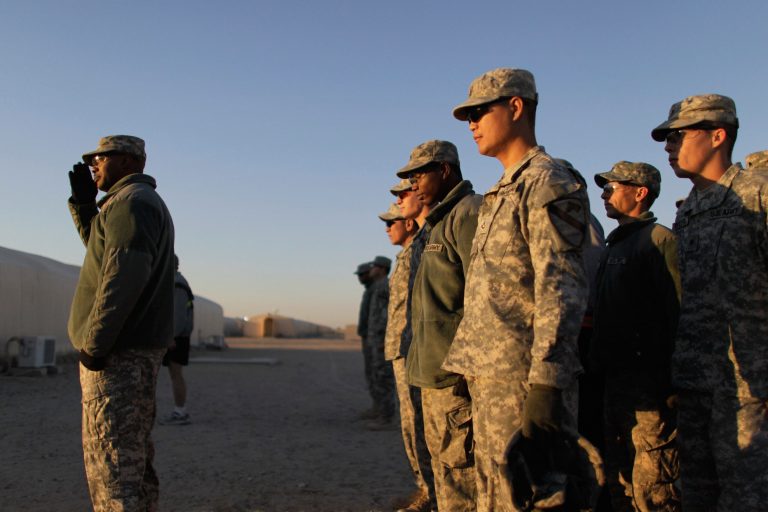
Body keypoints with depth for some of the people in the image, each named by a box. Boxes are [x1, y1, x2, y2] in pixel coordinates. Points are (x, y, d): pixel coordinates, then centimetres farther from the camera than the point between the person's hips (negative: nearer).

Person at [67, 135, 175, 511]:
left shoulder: (131, 201, -11)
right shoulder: (147, 202, 22)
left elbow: (123, 274, -22)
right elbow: (103, 249, 28)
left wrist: (93, 343, -20)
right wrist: (84, 202, 18)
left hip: (118, 353, -10)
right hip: (138, 352, 10)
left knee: (110, 459, -10)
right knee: (134, 456, 15)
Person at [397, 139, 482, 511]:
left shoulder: (469, 212, -10)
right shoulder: (441, 220, 21)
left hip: (455, 374, -11)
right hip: (434, 372, 11)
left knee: (459, 470, -6)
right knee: (444, 467, 16)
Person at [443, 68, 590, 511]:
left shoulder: (548, 183, -9)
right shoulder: (503, 192, 21)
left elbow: (562, 290, -19)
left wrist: (546, 383, -25)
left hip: (523, 378, -10)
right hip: (490, 375, 10)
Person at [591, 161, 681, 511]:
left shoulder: (658, 239, -8)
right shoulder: (615, 245, 20)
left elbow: (678, 311, -17)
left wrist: (669, 381, -21)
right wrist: (598, 364, 17)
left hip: (648, 383, -10)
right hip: (616, 379, 10)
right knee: (620, 482, 16)